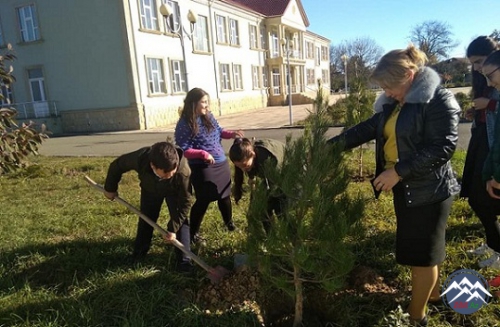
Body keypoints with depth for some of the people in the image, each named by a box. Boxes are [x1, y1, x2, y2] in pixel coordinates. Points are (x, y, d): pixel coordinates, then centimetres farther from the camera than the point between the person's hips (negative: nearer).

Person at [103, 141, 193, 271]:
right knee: (146, 220, 9)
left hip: (174, 191, -1)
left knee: (180, 221, -11)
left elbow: (185, 202, -31)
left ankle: (184, 260, 0)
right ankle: (139, 253, 30)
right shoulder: (140, 158, -44)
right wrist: (110, 188, -5)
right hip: (150, 189, 2)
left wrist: (173, 228, -30)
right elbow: (116, 166, -20)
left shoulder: (183, 171, -45)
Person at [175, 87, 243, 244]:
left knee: (225, 195, 20)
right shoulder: (184, 124, -16)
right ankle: (193, 232, 19)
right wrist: (202, 153, -29)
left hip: (221, 164, 7)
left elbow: (219, 132, 20)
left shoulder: (208, 116, 4)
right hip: (202, 168, -7)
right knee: (203, 200, 0)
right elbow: (183, 150, -17)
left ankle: (229, 223, 42)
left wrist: (232, 133, 1)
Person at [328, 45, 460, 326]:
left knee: (422, 251, 4)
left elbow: (443, 147, -23)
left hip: (429, 190, -8)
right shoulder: (393, 104, 7)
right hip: (404, 187, 8)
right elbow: (368, 129, 12)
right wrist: (331, 145, 7)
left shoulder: (439, 100, -16)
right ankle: (433, 292, 45)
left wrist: (398, 171, -24)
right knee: (425, 247, 23)